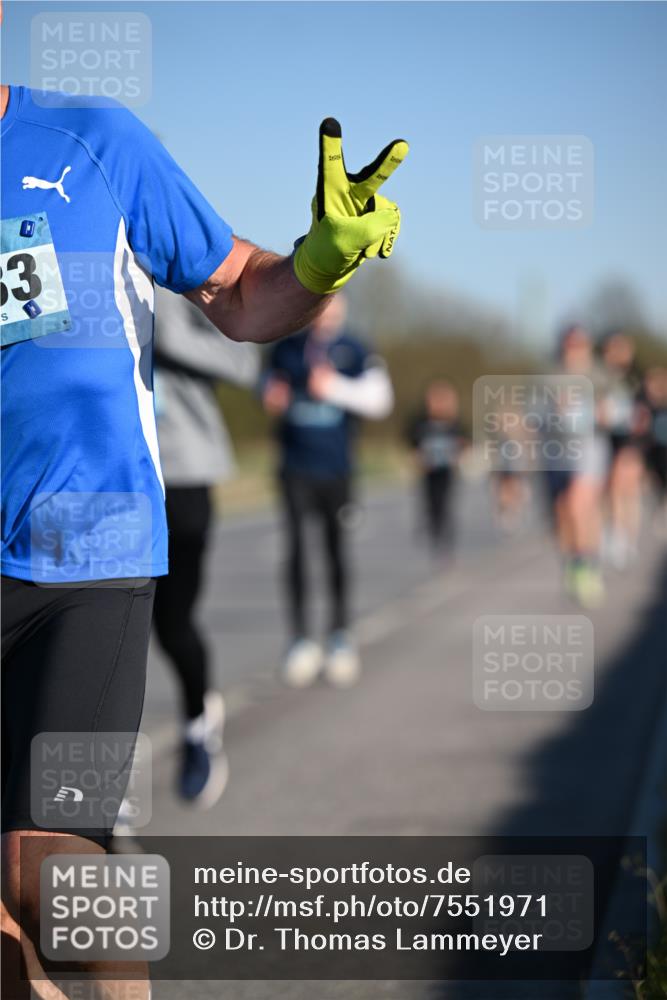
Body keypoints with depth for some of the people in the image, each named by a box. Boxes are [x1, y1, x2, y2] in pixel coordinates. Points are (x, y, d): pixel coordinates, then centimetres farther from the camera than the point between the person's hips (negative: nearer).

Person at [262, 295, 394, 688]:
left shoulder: (355, 351, -1)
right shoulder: (286, 348, 7)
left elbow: (380, 399, -9)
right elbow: (270, 383, 22)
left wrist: (336, 387, -21)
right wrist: (272, 398, -2)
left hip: (337, 467, -1)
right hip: (296, 467, 1)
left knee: (337, 547, 5)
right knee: (296, 546, -7)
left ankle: (341, 632, 19)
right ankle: (300, 637, -4)